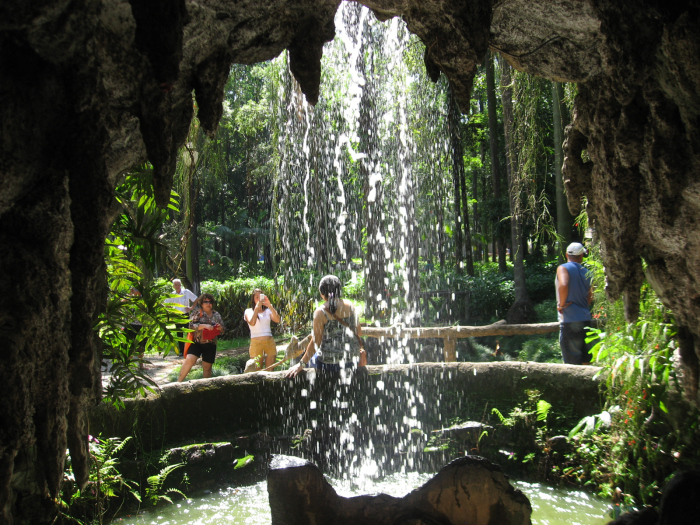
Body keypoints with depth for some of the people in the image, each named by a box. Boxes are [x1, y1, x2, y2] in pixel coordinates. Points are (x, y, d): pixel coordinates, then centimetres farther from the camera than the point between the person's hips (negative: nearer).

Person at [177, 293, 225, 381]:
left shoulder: (216, 315, 13)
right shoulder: (197, 312, 2)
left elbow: (222, 330, 16)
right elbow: (191, 325, -10)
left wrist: (220, 328, -8)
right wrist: (204, 326, -21)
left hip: (210, 344, 4)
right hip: (197, 342, -4)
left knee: (207, 367, 8)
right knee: (190, 360, -22)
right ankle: (179, 382, -13)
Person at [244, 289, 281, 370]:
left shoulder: (267, 311, 13)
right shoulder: (249, 311, 7)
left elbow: (277, 320, -6)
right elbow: (252, 323, -14)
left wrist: (270, 306, -14)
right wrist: (257, 306, -17)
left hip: (269, 342, 3)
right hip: (256, 342, -2)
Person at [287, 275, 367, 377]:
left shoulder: (321, 312, -15)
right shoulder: (349, 306, -3)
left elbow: (316, 342, -15)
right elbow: (359, 333, 2)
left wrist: (301, 364, -7)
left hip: (330, 363, -4)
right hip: (352, 359, 4)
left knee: (311, 358, 27)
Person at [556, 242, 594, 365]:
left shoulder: (563, 268, -5)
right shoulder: (586, 272, 13)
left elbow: (563, 285, -25)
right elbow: (590, 298, 14)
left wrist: (561, 304, -13)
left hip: (570, 319, -6)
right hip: (586, 319, 6)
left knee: (572, 361, -4)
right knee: (586, 360, 13)